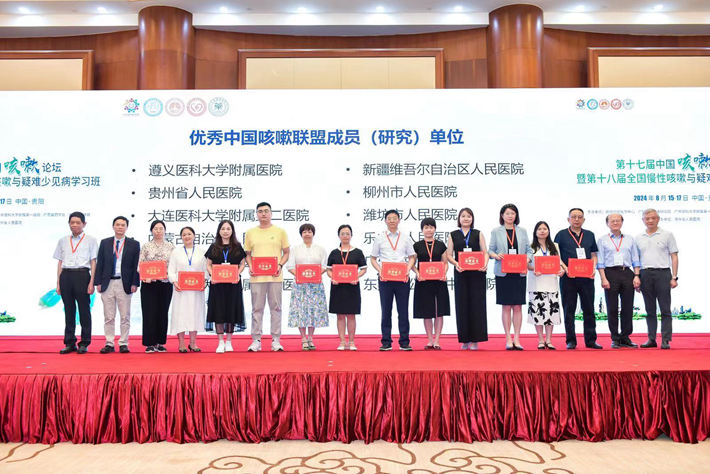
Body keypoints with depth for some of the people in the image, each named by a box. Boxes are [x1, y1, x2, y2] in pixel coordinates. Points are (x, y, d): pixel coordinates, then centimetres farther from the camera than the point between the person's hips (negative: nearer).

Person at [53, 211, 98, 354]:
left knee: (84, 309, -1)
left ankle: (84, 343, 5)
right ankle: (69, 343, 12)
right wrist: (58, 283, 9)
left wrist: (91, 282, -7)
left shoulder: (90, 240, 7)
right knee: (69, 310, 6)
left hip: (82, 274, -3)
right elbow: (60, 263, 15)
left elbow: (93, 263, 2)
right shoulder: (63, 241, 16)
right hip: (66, 275, 3)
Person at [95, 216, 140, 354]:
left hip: (125, 284, -1)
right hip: (107, 284, 1)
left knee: (125, 316, 3)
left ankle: (123, 344, 10)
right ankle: (109, 344, 12)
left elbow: (136, 266, 2)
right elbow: (100, 264, 8)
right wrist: (98, 282, 0)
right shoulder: (104, 243, 9)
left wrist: (135, 283, -6)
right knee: (108, 317, 5)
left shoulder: (134, 244, 5)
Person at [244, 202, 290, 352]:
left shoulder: (280, 231, 7)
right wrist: (250, 266, -3)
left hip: (275, 276, -1)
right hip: (256, 276, 1)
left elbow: (286, 252, 8)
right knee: (257, 308, 4)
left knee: (276, 307, 3)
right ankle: (256, 340, 12)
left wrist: (280, 265, -8)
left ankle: (276, 340, 10)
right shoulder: (250, 233, 11)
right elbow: (247, 254, 15)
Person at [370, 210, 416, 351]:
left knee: (403, 310, 2)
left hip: (402, 278, 1)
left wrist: (408, 270, -7)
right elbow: (373, 258, 9)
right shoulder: (380, 238, 8)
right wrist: (379, 270, -8)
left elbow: (411, 257, 11)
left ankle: (404, 342, 8)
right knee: (386, 310, 3)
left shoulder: (405, 238, 10)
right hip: (385, 277, 0)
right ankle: (386, 342, 9)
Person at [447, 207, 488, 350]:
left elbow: (485, 252, 4)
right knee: (462, 305, 1)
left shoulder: (478, 234, 9)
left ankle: (475, 339, 4)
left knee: (476, 304, -2)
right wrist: (456, 264, -15)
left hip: (476, 274, -1)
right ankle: (465, 339, 8)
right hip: (460, 274, 1)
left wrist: (485, 264, -16)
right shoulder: (453, 235, 10)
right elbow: (449, 255, 5)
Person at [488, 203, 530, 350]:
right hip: (503, 273, -1)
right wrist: (496, 255, -16)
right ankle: (508, 339, 7)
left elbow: (528, 250, 9)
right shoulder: (496, 232, 6)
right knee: (506, 307, 1)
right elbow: (490, 250, 5)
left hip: (519, 273, 2)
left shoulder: (522, 231, 11)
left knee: (517, 306, 2)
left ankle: (516, 339, 8)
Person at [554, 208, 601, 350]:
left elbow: (594, 255, 16)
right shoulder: (561, 235, 4)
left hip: (587, 277, 3)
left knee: (589, 309, 5)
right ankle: (570, 341, 9)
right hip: (568, 278, -3)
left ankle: (591, 340, 14)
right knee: (569, 310, 1)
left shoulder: (590, 235, 14)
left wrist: (593, 269, -2)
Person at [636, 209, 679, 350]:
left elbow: (674, 257, 2)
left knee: (665, 310, -3)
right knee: (650, 310, 7)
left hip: (662, 273, -3)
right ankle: (651, 339, 13)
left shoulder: (667, 235, 4)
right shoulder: (639, 238, 12)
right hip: (645, 274, 3)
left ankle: (665, 340, 1)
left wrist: (674, 277, -6)